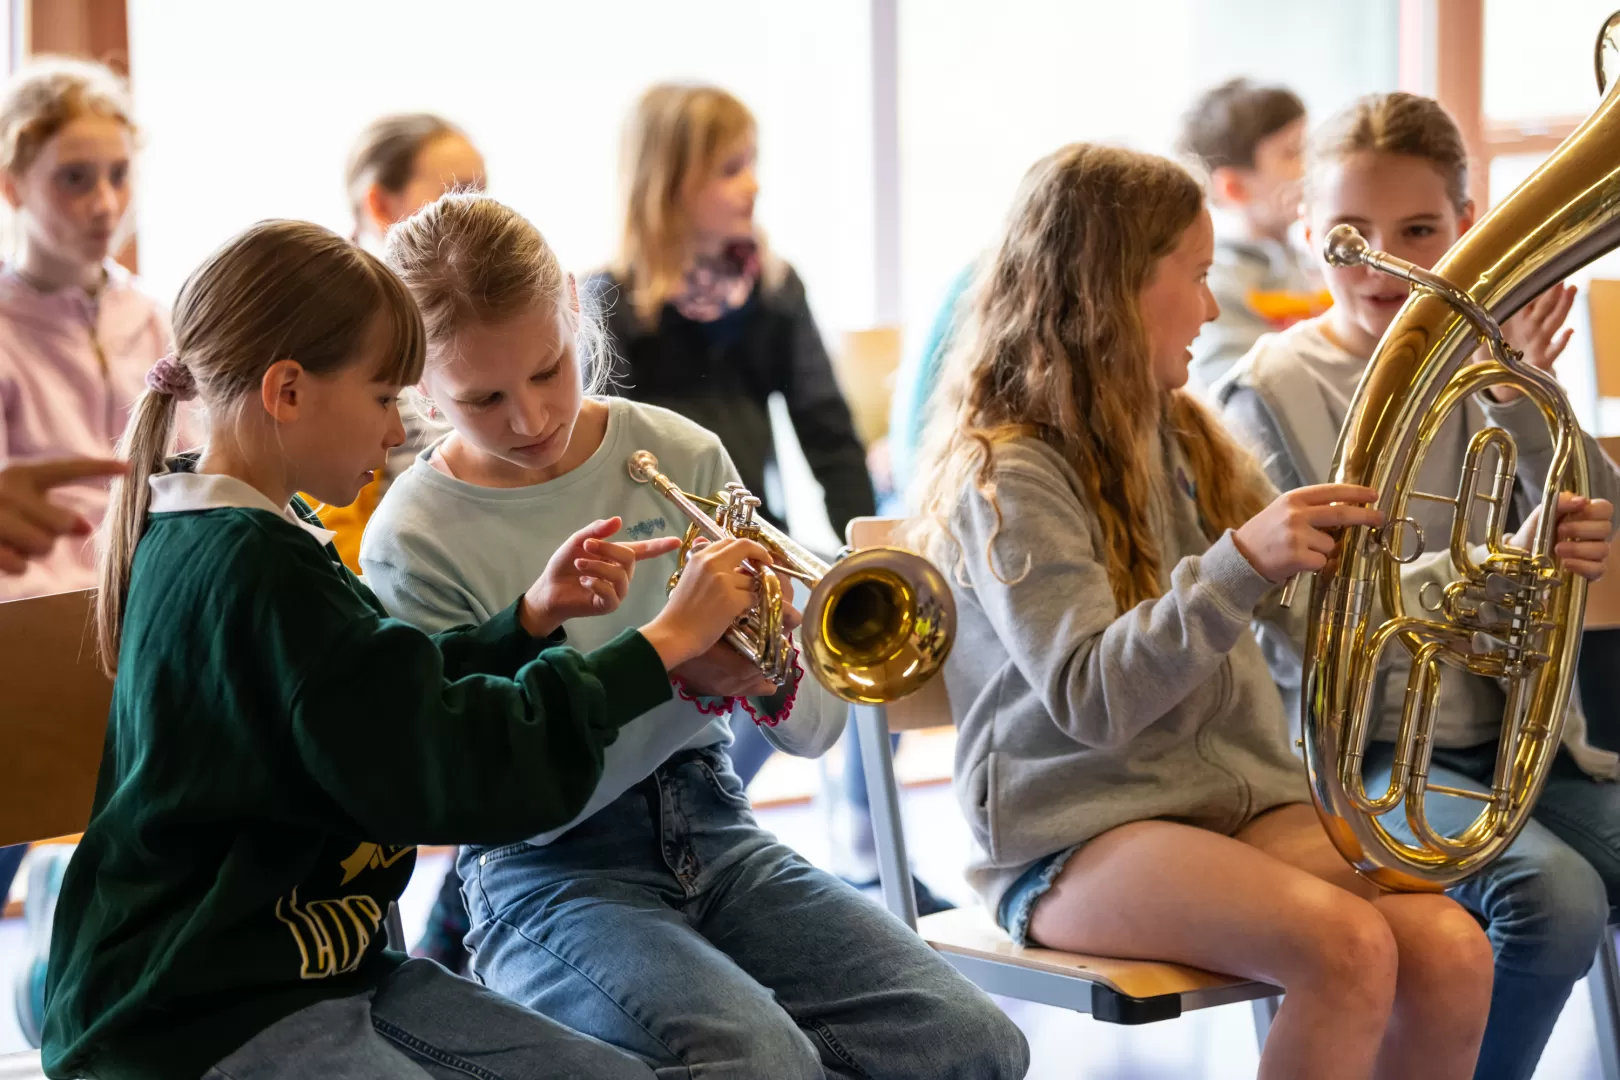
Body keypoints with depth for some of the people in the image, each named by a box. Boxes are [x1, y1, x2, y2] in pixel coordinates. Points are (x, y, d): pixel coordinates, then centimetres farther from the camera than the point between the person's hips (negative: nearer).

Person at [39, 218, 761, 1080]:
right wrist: (662, 644, -17)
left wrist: (531, 619, -1)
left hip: (318, 975, 10)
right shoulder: (256, 572, -22)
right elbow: (452, 766, -24)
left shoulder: (210, 538, 9)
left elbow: (394, 702, 13)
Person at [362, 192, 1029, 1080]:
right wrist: (674, 671, -24)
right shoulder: (414, 544, -7)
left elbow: (817, 726, 4)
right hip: (550, 877, -4)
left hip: (711, 834, 4)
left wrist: (770, 679, -19)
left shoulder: (681, 458, 2)